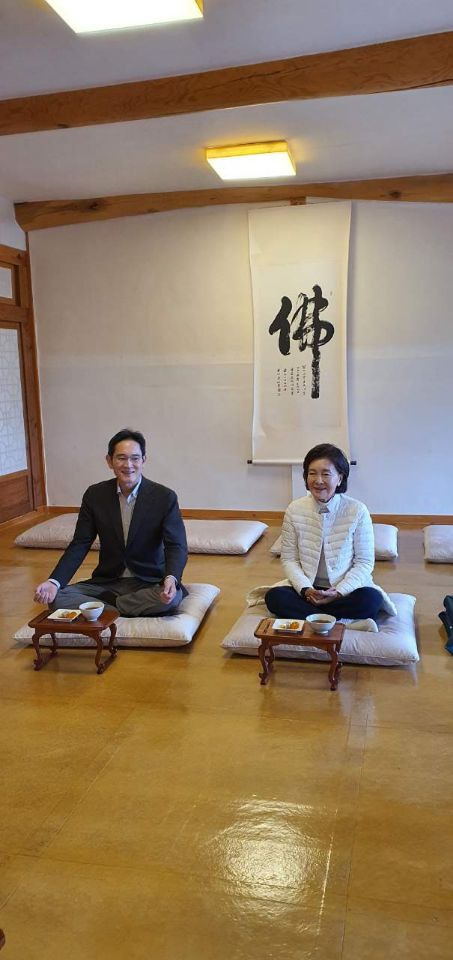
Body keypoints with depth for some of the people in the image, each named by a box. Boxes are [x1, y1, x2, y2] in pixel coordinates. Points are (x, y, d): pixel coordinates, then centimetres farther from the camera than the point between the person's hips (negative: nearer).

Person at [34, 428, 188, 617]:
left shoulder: (165, 497, -9)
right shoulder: (95, 495, 0)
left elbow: (176, 546, -12)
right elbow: (80, 544, 0)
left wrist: (171, 578, -35)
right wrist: (54, 582, -16)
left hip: (149, 583, -2)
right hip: (107, 582, 2)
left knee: (172, 598, -35)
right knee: (57, 598, -20)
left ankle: (107, 607, -12)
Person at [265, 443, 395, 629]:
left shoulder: (357, 510, -8)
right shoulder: (295, 510, -2)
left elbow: (364, 563, -4)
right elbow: (289, 560, 2)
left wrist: (339, 592, -18)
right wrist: (306, 590, -15)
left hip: (346, 591, -2)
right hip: (308, 590, 3)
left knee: (370, 598, -32)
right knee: (274, 596, -26)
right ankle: (349, 623, -26)